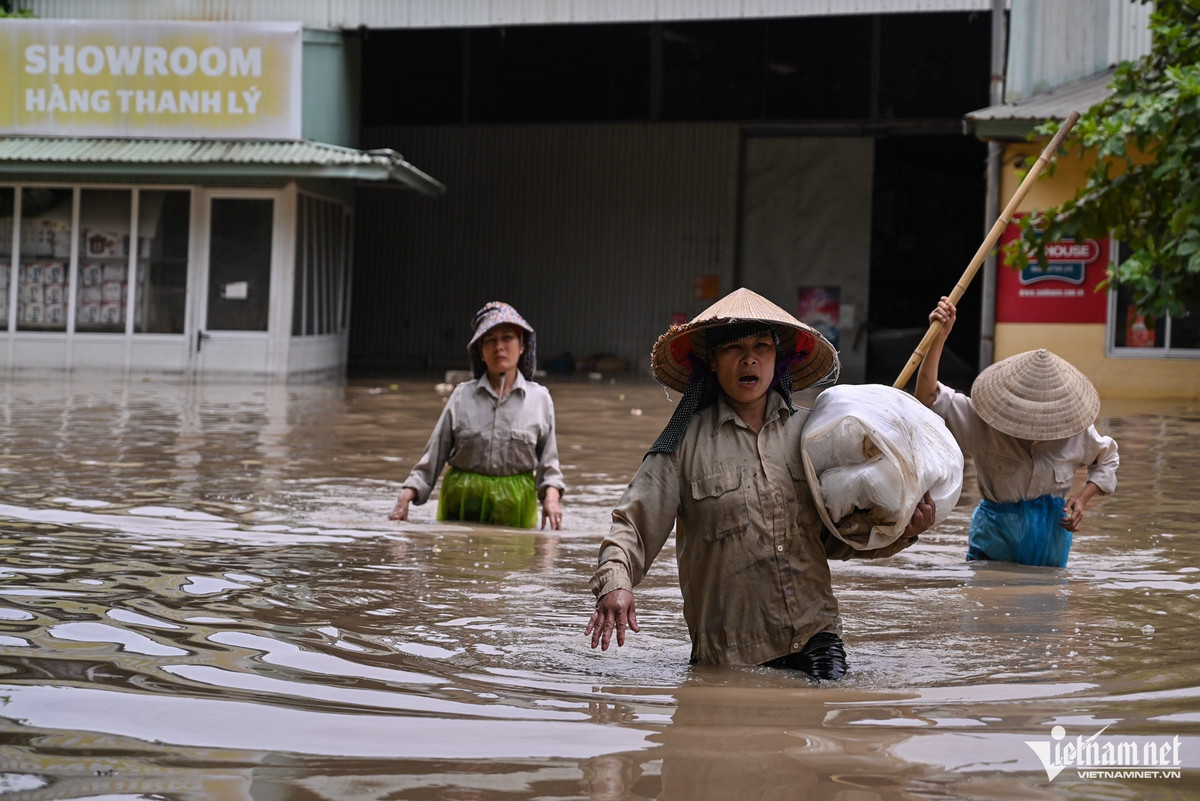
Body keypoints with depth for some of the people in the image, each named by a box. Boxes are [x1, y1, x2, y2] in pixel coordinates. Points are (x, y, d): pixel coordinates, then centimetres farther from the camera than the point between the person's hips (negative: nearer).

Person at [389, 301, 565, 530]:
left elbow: (548, 462, 9)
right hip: (461, 501, 0)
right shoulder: (462, 396, 4)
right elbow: (433, 456, 5)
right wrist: (405, 497, -6)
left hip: (514, 506, 0)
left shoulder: (539, 398, 4)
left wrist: (551, 496, -9)